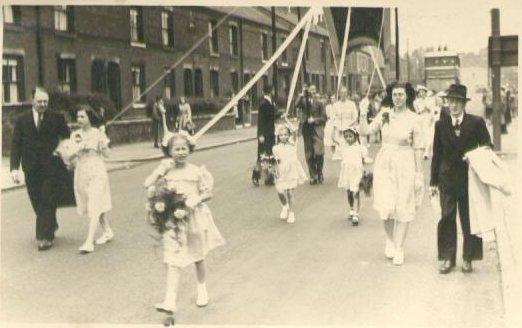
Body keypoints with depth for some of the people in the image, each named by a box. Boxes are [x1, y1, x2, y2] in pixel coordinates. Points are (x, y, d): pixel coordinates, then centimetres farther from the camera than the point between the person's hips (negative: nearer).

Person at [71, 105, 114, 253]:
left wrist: (102, 146, -19)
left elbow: (106, 154, -2)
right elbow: (73, 155, 7)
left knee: (94, 206, -10)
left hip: (96, 170, -5)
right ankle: (107, 232, 32)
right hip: (81, 171, 5)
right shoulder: (75, 135, 6)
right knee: (95, 205, 14)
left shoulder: (98, 134, -5)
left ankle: (89, 242, -14)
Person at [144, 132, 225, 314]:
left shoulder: (196, 171, -3)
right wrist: (161, 168, -11)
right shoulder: (166, 171, -1)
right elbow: (147, 185, -10)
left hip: (194, 218, 0)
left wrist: (197, 199, -19)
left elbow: (208, 193, 0)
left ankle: (202, 290, 39)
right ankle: (170, 301, -12)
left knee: (198, 257, 16)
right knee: (173, 260, -8)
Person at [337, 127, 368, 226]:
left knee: (355, 194, -7)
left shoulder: (360, 148, -9)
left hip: (356, 173, -5)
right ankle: (351, 210, 34)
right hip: (346, 173, 5)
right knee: (348, 193, 15)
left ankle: (356, 215, -5)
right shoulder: (343, 147, 4)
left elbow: (363, 161, 0)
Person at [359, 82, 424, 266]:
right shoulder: (384, 115, 3)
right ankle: (390, 241, 27)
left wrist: (419, 173, -3)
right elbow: (365, 131, 0)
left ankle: (399, 249, 17)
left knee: (403, 208, 3)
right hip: (384, 163, 2)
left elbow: (418, 148, -3)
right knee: (386, 207, 0)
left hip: (404, 165, -2)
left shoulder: (413, 119, -5)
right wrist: (363, 114, -13)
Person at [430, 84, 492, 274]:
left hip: (470, 178, -1)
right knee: (447, 218, 2)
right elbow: (436, 154, 7)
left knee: (469, 219, 6)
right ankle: (447, 258, 11)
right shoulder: (441, 124, 5)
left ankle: (468, 258, 17)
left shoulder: (476, 123, -1)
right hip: (447, 178, 1)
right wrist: (433, 181, 6)